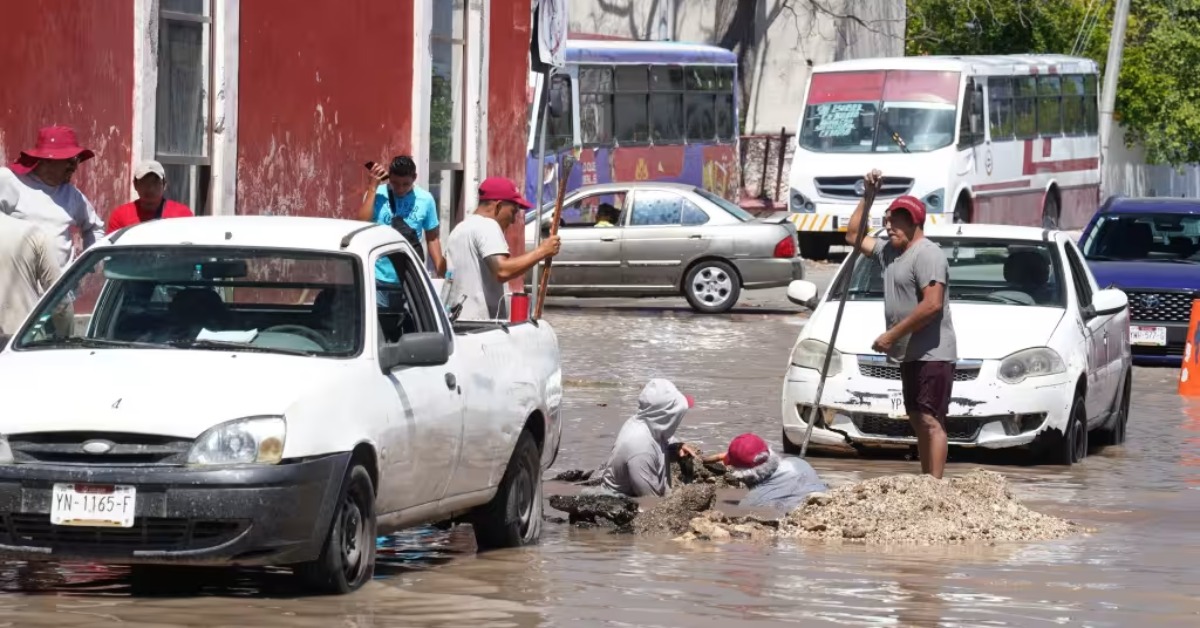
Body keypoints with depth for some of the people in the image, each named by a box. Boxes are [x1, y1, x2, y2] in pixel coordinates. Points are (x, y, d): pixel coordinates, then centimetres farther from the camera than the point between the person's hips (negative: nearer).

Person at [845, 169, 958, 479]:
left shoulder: (927, 254, -13)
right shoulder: (890, 251, 17)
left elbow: (932, 305, -24)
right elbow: (853, 236, 31)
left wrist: (892, 335, -20)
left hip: (932, 355, -10)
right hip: (910, 355, 10)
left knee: (931, 421, -14)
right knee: (919, 421, 12)